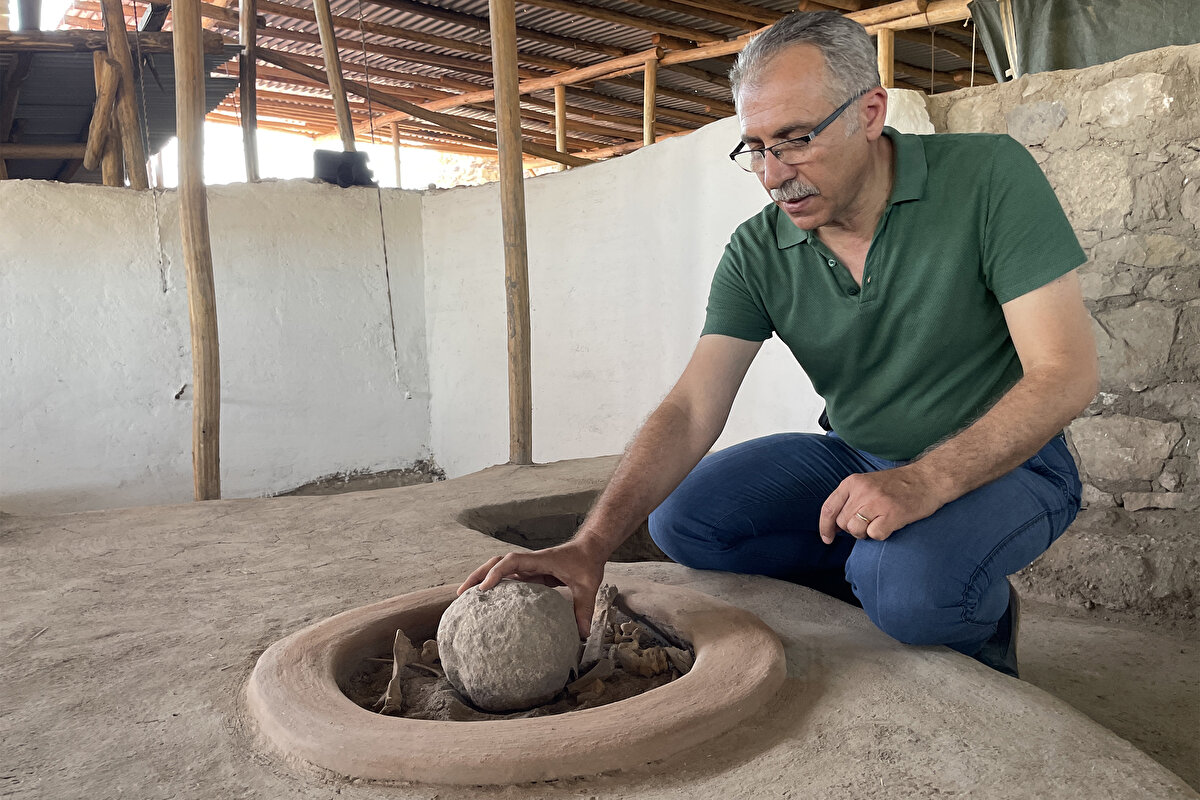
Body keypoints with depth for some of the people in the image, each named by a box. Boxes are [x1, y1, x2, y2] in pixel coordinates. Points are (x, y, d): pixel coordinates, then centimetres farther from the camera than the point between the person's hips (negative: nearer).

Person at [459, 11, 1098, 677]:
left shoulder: (987, 177, -18)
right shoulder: (758, 253, -9)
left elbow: (1065, 373, -21)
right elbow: (691, 410, -17)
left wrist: (926, 481, -35)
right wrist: (591, 544, -32)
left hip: (1003, 461, -4)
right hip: (858, 458, 4)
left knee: (911, 586, -33)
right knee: (682, 518, -11)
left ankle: (980, 616, 3)